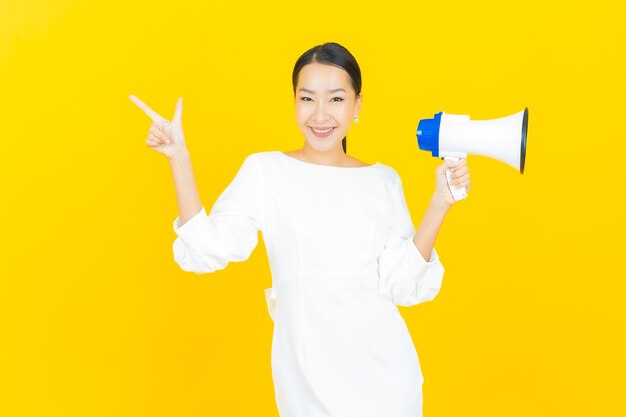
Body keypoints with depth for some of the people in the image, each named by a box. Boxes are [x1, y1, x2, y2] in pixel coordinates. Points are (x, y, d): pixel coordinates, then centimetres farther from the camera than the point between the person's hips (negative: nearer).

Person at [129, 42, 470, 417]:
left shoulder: (384, 181, 3)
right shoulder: (264, 171, -2)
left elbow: (403, 285, -2)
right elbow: (206, 253, -11)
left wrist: (440, 204, -9)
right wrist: (179, 159, -15)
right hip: (305, 368, -1)